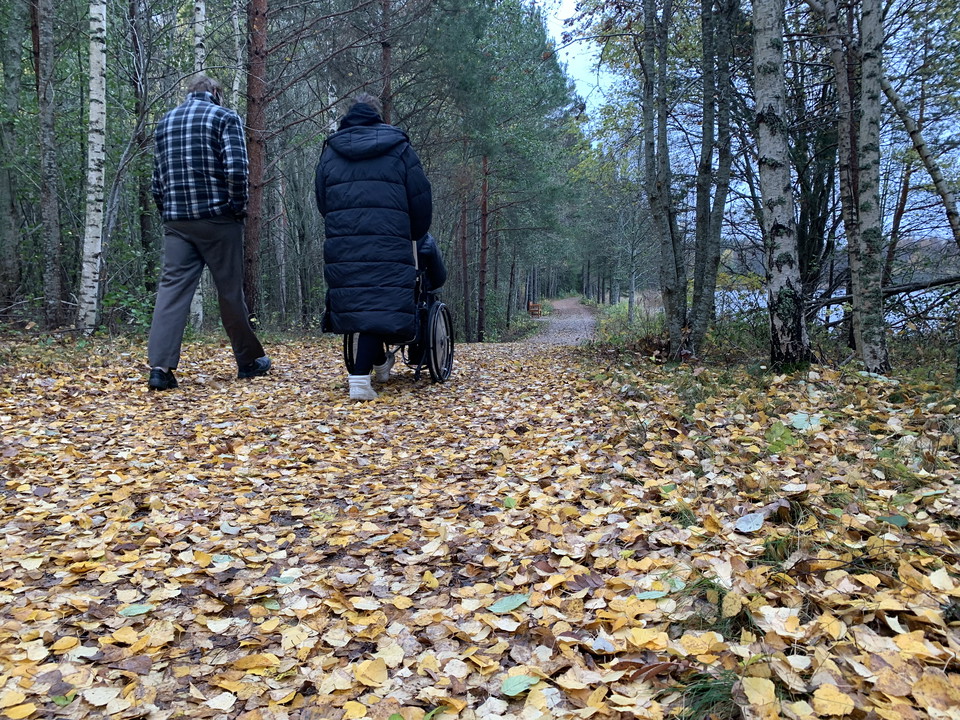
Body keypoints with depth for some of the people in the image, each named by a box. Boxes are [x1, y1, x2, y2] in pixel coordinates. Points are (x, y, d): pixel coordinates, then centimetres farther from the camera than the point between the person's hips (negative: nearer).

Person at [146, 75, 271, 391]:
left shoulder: (166, 121, 17)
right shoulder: (225, 117, 0)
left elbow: (157, 179, 16)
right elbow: (235, 170, -14)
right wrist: (239, 208, -3)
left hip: (176, 221, 4)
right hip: (218, 219, -4)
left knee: (172, 288, 0)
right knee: (230, 290, 5)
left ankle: (160, 367, -9)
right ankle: (249, 360, 18)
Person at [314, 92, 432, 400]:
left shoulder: (331, 150, 18)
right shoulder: (398, 147, 9)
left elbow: (321, 200, 20)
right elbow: (421, 197, 8)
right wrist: (415, 234, 22)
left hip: (342, 244, 4)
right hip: (389, 244, -3)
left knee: (355, 304, 14)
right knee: (380, 305, -4)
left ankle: (379, 362, 29)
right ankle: (360, 378, -14)